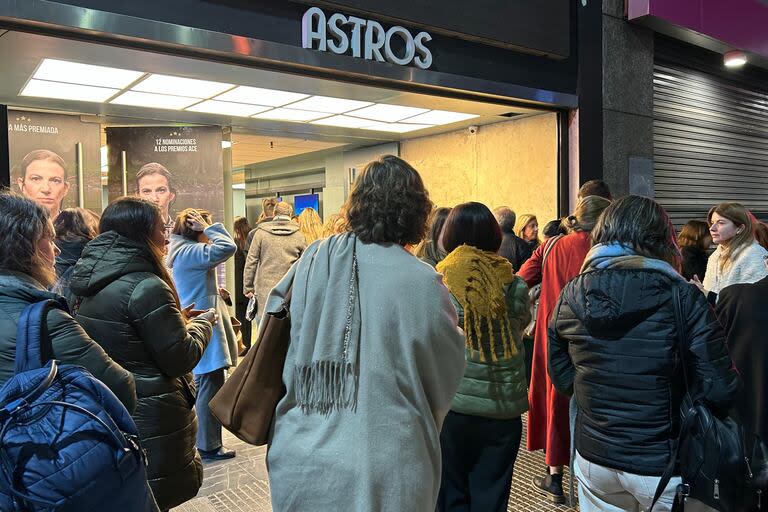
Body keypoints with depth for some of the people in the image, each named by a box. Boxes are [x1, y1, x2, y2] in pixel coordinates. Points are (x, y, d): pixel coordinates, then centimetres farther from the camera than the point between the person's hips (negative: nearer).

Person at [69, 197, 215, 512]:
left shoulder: (90, 284, 4)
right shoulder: (147, 287, -22)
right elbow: (181, 359, -17)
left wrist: (177, 319, 14)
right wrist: (202, 324, 0)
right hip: (150, 420, -8)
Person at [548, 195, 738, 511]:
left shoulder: (570, 295, -6)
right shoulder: (683, 298, -18)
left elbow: (562, 379, 4)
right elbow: (720, 390, -18)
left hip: (593, 458, 3)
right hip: (663, 468, -3)